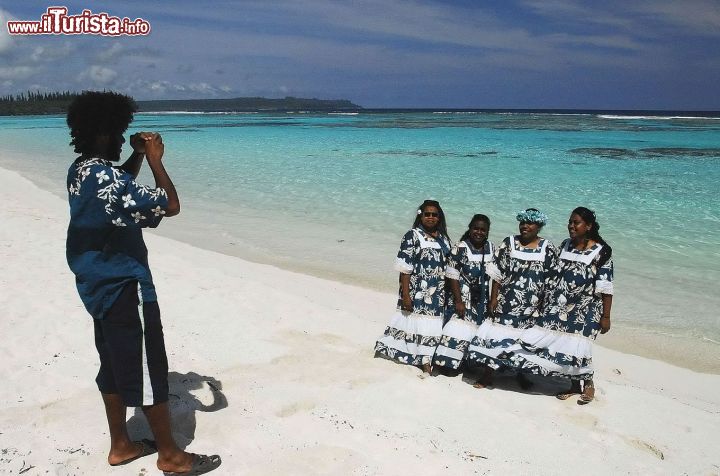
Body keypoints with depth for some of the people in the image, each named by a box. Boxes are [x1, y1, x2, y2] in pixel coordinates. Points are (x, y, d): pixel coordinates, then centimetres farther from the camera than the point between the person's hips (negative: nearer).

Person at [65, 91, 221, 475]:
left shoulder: (80, 171, 6)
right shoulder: (106, 177, -24)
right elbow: (171, 206, -23)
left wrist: (137, 157, 12)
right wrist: (154, 159, -11)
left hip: (100, 286, 10)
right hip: (125, 289, -10)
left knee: (116, 368, 18)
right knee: (149, 371, 1)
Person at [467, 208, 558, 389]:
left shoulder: (548, 250, -1)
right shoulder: (509, 243, 0)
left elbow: (551, 281, 2)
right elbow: (498, 274, 0)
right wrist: (494, 298, -4)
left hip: (532, 307, 0)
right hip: (506, 302, 0)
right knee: (496, 336, -2)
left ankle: (522, 374, 29)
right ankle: (487, 374, 9)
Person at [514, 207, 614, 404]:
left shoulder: (601, 252, -11)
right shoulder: (565, 246, 6)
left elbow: (606, 288, -10)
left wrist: (605, 316, -11)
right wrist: (549, 304, 15)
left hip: (585, 308, -5)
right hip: (561, 305, 5)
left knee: (577, 347, -6)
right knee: (557, 342, 2)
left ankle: (588, 383, 22)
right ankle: (574, 384, 21)